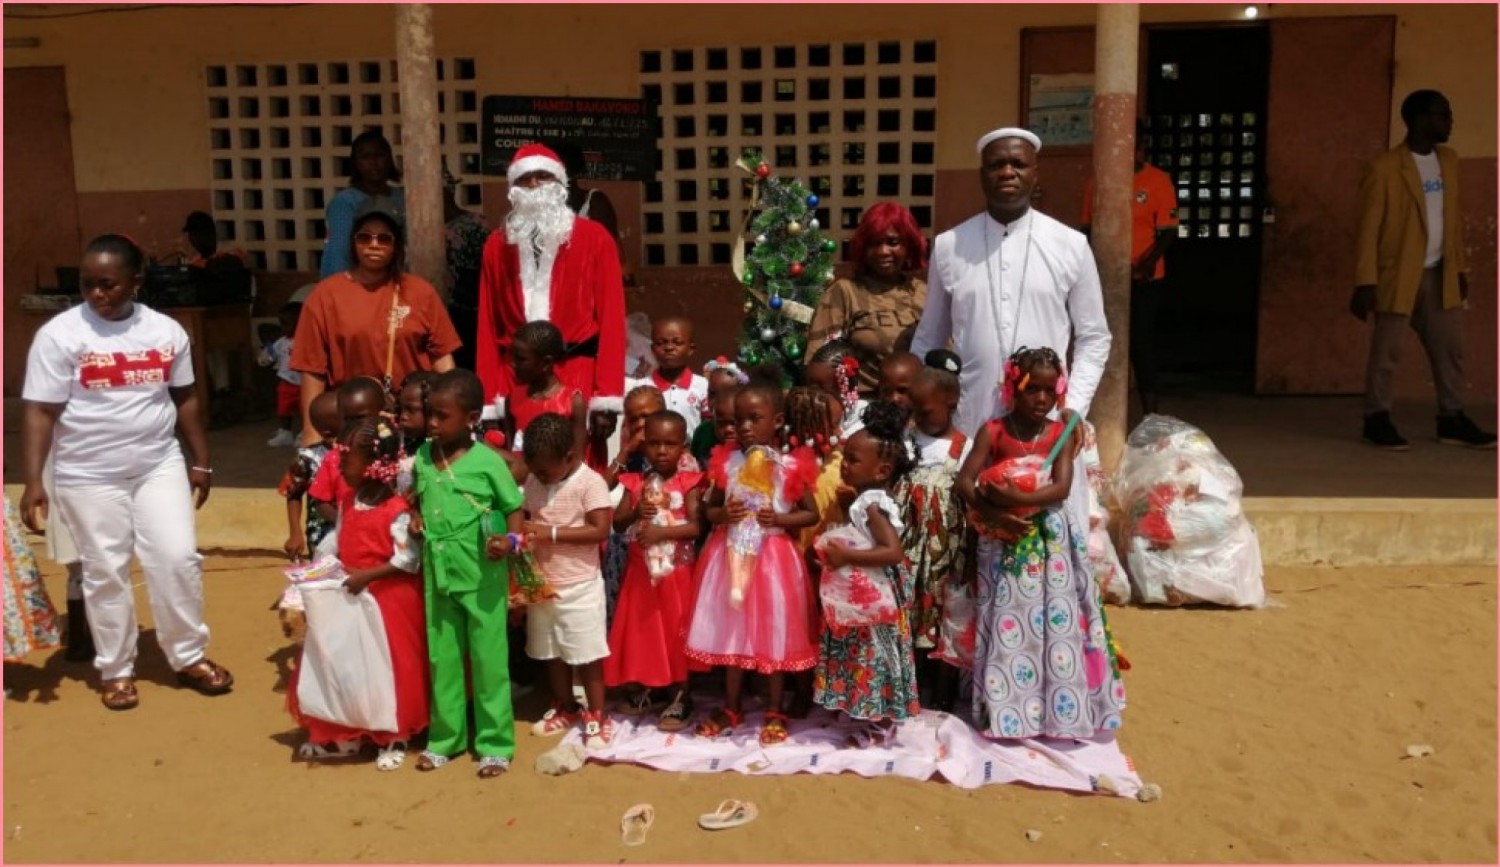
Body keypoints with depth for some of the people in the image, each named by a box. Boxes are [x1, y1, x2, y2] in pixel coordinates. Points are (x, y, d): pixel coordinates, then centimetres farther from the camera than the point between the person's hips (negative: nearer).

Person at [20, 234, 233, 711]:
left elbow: (184, 398, 10)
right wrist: (33, 481, -15)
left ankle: (190, 657, 19)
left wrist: (201, 462, 11)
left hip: (160, 465, 2)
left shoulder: (166, 330, 1)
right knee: (106, 573, 7)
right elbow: (41, 412, -10)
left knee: (178, 558, 1)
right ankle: (116, 670, 23)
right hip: (89, 476, -2)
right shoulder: (59, 334, -9)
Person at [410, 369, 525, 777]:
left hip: (481, 575, -5)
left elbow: (514, 508, -7)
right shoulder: (422, 458, 2)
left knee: (488, 659, 6)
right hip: (438, 573, 5)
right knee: (442, 659, 16)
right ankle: (445, 736, 31)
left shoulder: (488, 461, -13)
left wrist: (510, 540, -24)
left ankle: (495, 743, 18)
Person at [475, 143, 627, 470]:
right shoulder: (497, 245, 11)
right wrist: (488, 400, 3)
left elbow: (611, 319, -4)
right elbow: (488, 326, 9)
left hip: (577, 377, -2)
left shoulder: (593, 238, 2)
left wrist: (606, 399, -10)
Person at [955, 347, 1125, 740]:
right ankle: (1008, 710, 12)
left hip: (1050, 539, 1)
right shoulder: (993, 432, -4)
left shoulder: (1061, 433, -2)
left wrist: (1017, 497, -26)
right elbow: (965, 482, -10)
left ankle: (1059, 709, 14)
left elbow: (1062, 488, -13)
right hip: (1003, 539, -1)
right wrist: (991, 512, -26)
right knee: (1008, 622, 3)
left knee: (1056, 620, 2)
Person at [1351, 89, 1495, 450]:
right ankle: (1377, 419, 9)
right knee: (1386, 352, 0)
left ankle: (1452, 420, 16)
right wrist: (1365, 282, -15)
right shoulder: (1385, 167, -10)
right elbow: (1368, 228, -11)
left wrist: (1460, 267, 12)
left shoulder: (1449, 161, 11)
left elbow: (1454, 218, 15)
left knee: (1450, 348, 8)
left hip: (1440, 274, 7)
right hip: (1398, 273, -6)